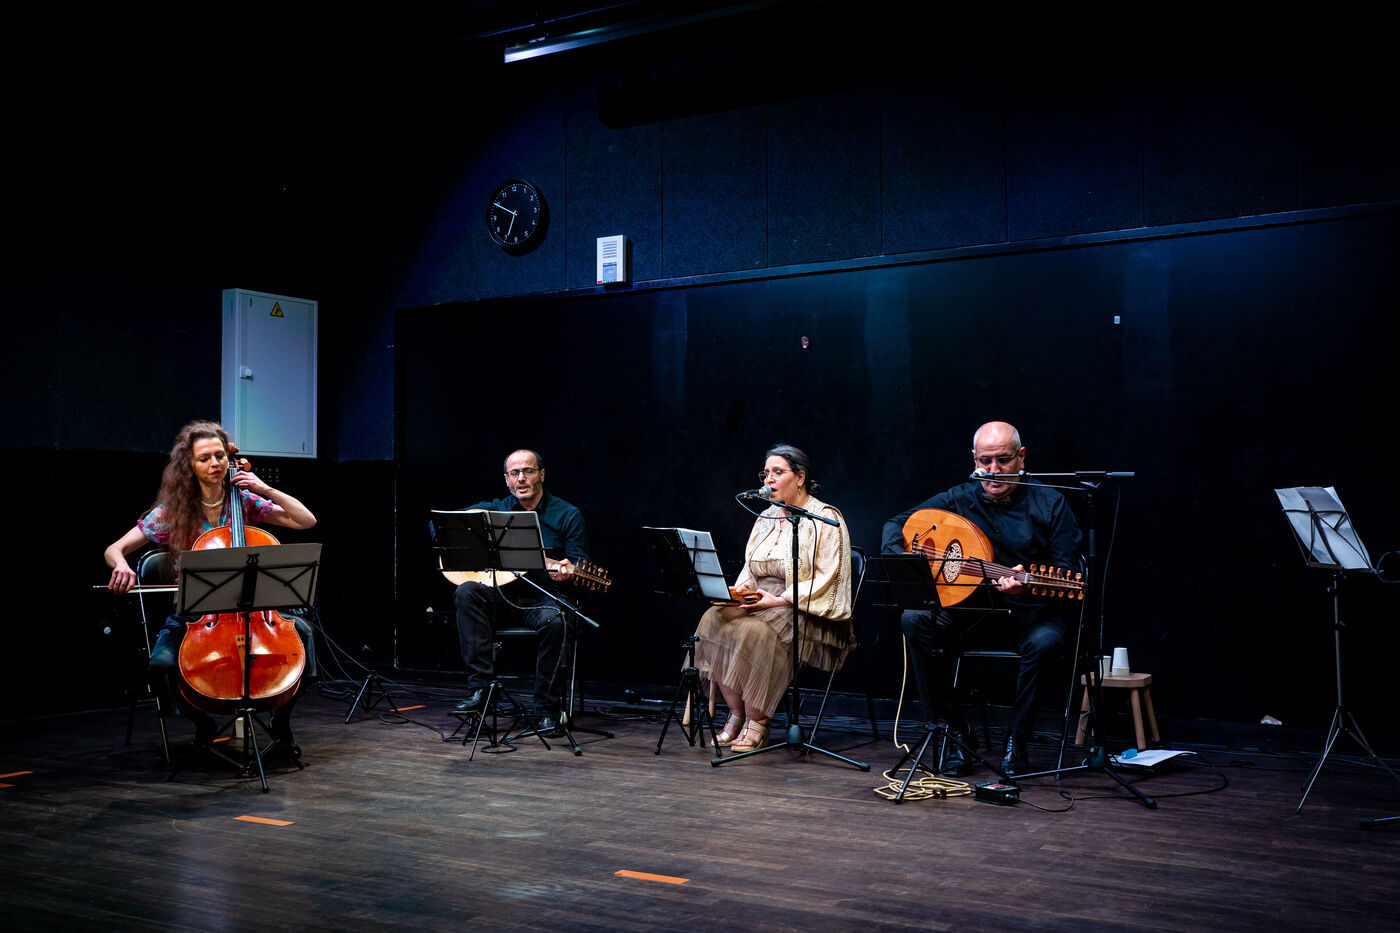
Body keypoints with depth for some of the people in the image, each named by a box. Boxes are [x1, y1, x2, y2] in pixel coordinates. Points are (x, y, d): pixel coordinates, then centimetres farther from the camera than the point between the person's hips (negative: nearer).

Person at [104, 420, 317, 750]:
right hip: (191, 614, -1)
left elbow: (307, 520, 0)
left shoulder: (244, 501, 4)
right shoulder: (172, 511, -1)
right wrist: (121, 565, -24)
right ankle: (201, 721, 4)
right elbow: (113, 549, 0)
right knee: (162, 662, -30)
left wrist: (266, 490, -10)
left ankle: (281, 721, 2)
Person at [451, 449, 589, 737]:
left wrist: (567, 570, -25)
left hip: (543, 596, -3)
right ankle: (481, 686, -28)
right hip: (501, 594, 3)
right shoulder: (494, 510, 9)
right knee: (466, 593, -28)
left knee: (554, 621, -36)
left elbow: (580, 563, 0)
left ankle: (547, 711, -21)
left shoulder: (568, 515, 2)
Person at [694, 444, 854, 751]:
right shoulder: (766, 518, 18)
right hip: (761, 603, 7)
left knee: (755, 632, -34)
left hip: (805, 612, -7)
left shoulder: (825, 518, -5)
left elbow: (826, 578, -13)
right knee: (713, 620, -21)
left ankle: (757, 722, -19)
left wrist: (780, 600, -22)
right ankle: (737, 713, -12)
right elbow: (750, 567, 20)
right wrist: (740, 590, -4)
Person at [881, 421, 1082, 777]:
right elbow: (897, 524, 7)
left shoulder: (1049, 504, -6)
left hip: (1031, 607, -2)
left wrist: (1027, 584, -32)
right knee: (915, 620, -23)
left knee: (1042, 642, -36)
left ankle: (1016, 740, -11)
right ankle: (952, 733, -13)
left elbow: (1068, 571, -10)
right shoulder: (960, 498, 1)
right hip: (972, 603, 3)